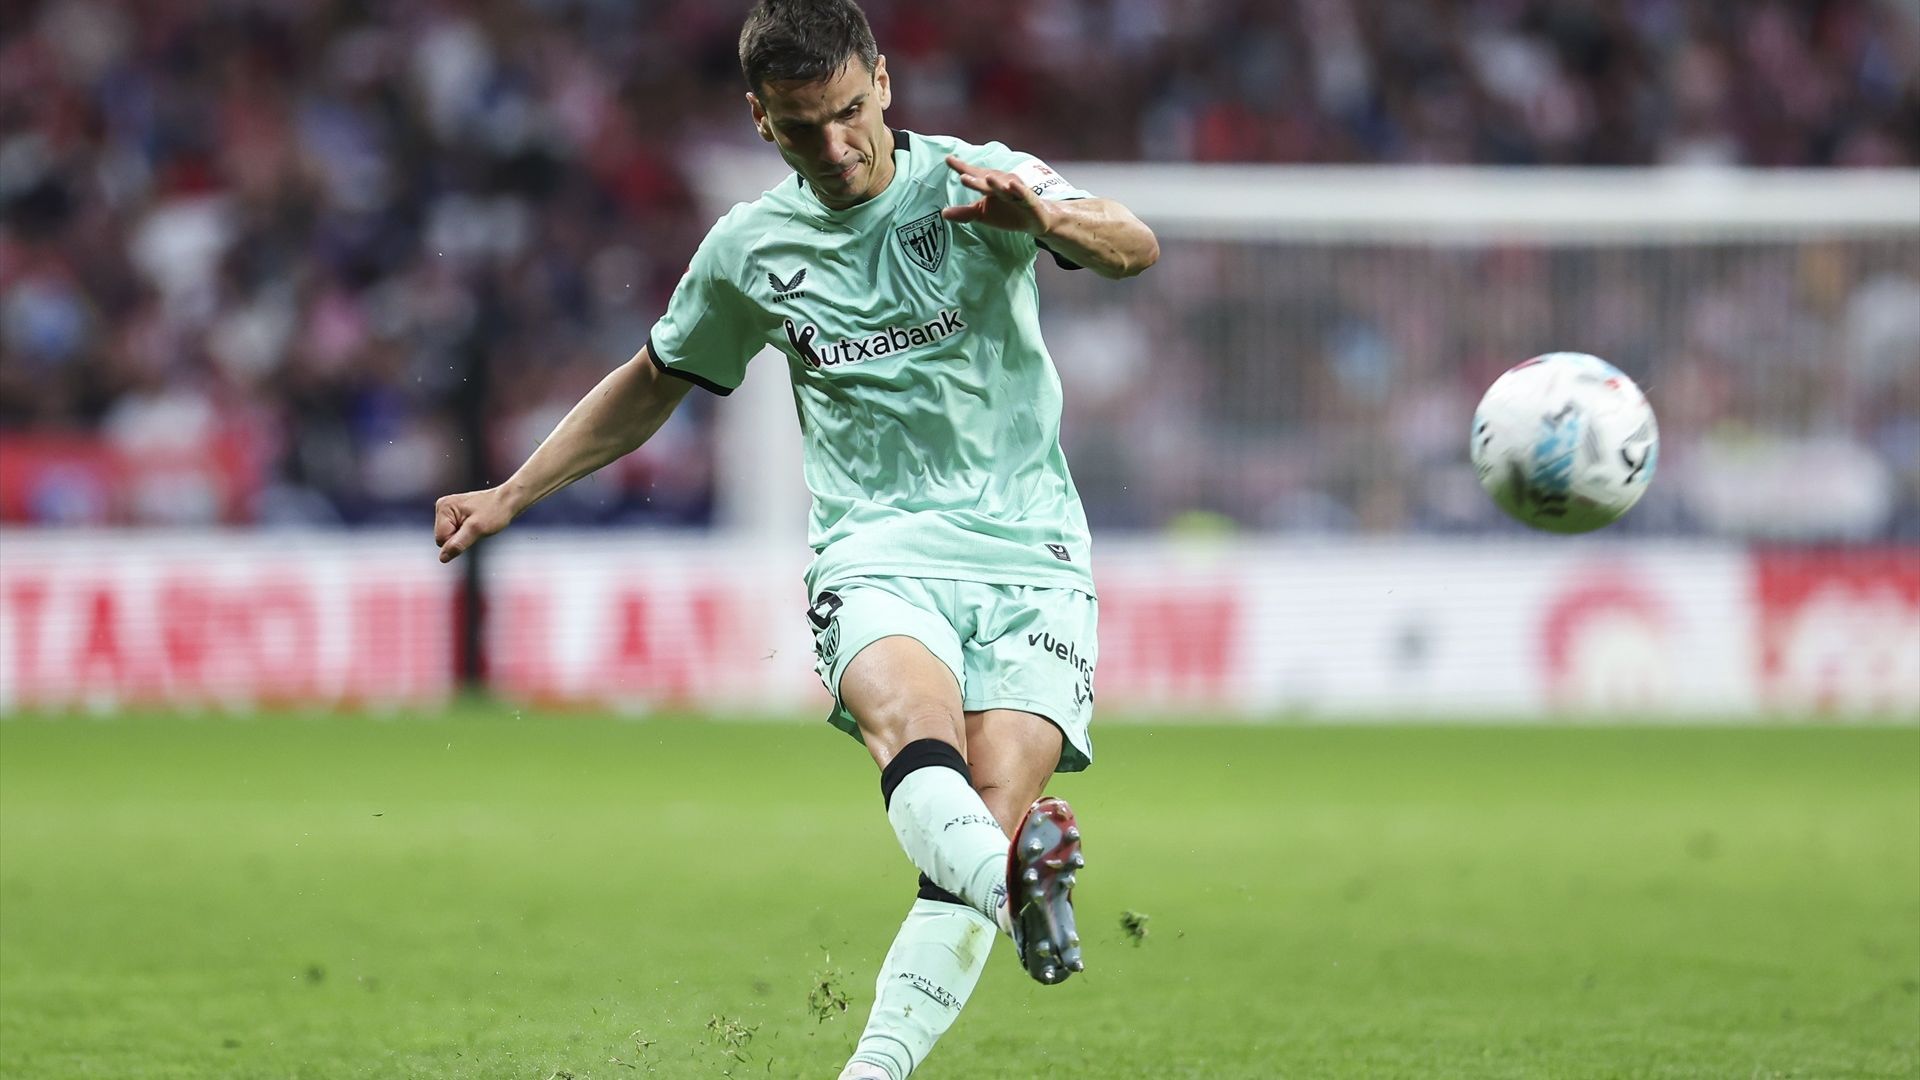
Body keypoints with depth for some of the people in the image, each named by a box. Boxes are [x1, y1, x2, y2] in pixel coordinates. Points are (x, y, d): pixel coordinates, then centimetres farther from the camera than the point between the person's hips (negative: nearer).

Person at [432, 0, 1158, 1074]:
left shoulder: (977, 183, 1)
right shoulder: (750, 249, 11)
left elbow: (1135, 247, -15)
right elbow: (654, 382, 28)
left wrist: (1044, 218, -37)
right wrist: (510, 496, 26)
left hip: (1030, 553, -1)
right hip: (878, 551, 1)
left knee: (987, 818, -20)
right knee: (904, 708, -34)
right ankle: (1022, 885, -62)